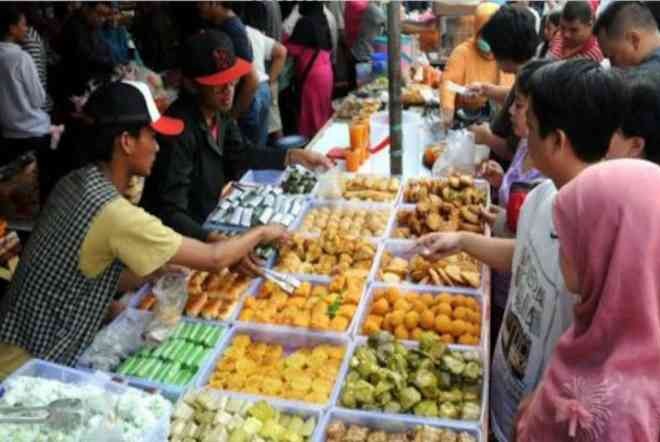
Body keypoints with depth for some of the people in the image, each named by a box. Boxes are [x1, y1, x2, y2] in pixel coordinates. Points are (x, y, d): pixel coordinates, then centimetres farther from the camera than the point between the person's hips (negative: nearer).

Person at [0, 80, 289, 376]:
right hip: (34, 366, -7)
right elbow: (213, 260, -17)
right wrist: (260, 233, -2)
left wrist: (170, 269, 4)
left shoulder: (75, 183, 0)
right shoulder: (114, 213, -26)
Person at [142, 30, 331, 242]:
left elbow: (241, 155, 13)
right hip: (190, 233, -8)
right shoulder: (180, 130, -29)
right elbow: (170, 213, -32)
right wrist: (214, 240, -47)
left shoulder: (218, 109, -4)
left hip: (213, 215, 8)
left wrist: (295, 156, 7)